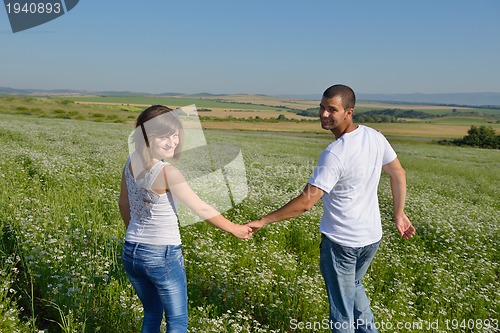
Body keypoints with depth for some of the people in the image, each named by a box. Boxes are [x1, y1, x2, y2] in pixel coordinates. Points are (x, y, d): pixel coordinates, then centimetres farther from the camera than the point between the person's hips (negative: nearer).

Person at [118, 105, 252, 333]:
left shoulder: (131, 164, -1)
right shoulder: (167, 172, -23)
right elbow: (201, 209, -16)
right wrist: (234, 229, -2)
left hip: (130, 253, 7)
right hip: (163, 256, -7)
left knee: (152, 314, 24)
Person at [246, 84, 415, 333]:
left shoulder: (334, 154, -26)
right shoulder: (374, 136, -4)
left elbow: (306, 202, -27)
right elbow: (398, 174, 8)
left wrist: (263, 221, -19)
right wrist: (399, 214, 18)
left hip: (341, 242, -8)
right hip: (372, 237, 8)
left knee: (342, 307, 10)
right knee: (354, 287, 31)